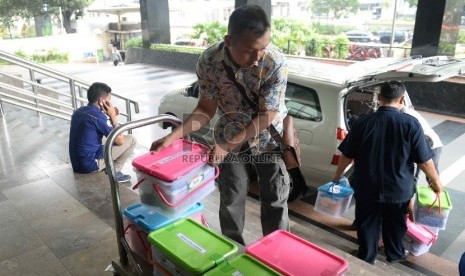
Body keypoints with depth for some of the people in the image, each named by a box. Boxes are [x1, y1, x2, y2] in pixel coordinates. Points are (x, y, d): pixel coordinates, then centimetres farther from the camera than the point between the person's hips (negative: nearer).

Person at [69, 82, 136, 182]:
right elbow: (120, 141, -10)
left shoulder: (79, 111, 6)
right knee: (131, 139, -1)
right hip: (91, 164, -9)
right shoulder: (98, 116, -19)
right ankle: (114, 172, 7)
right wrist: (113, 117, -3)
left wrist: (111, 117, 9)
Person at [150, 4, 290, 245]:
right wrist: (174, 136, -22)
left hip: (268, 139, -1)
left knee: (275, 201, 9)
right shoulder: (209, 61, -22)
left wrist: (228, 145, -27)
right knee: (230, 202, 10)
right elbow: (206, 108, -11)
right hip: (230, 140, 2)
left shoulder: (276, 62, -29)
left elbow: (267, 116, -23)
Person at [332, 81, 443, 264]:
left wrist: (337, 176, 10)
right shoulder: (411, 124, -14)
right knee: (395, 224, 24)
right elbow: (424, 161, -9)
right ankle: (395, 254, 45)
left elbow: (347, 155, -6)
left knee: (367, 224, 18)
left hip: (367, 188, 0)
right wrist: (436, 183, 8)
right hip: (398, 189, 1)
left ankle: (366, 259, 33)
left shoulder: (363, 122, -12)